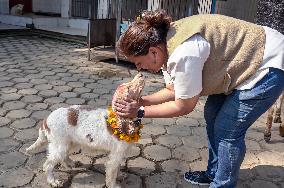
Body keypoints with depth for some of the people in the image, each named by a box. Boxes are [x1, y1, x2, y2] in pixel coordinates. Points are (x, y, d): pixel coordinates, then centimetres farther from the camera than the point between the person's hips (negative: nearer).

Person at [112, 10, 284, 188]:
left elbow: (183, 106, -20)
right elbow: (173, 91, 4)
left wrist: (140, 111, -15)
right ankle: (213, 173, 30)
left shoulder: (183, 54, -34)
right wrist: (139, 101, -6)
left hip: (269, 64, -9)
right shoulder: (164, 43, -4)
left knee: (228, 130, -8)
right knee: (212, 115, 12)